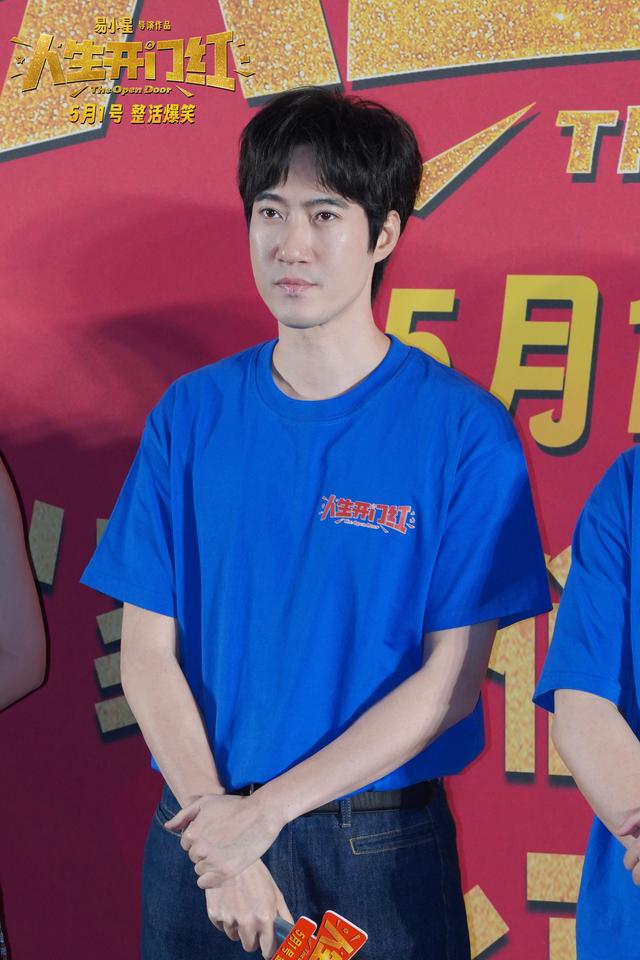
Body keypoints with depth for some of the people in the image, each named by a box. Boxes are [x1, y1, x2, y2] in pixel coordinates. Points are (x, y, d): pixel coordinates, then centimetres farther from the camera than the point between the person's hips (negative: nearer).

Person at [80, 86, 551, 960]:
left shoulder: (466, 430, -8)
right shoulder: (190, 416, 0)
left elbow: (450, 683, -10)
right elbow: (147, 653, -2)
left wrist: (268, 807, -14)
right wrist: (221, 840, -13)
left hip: (385, 851, -2)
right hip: (200, 831, 2)